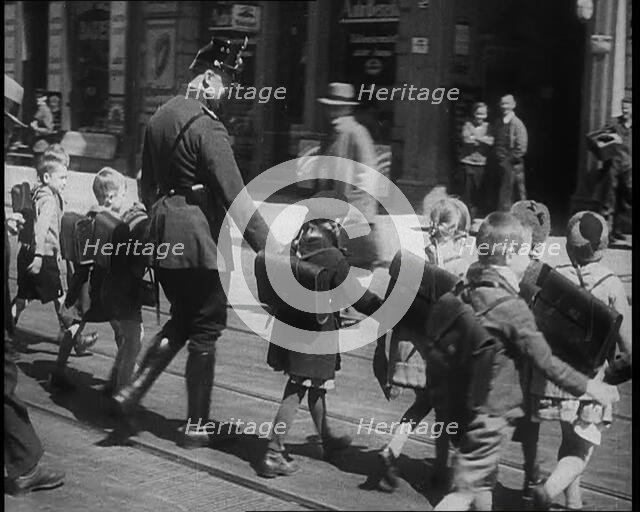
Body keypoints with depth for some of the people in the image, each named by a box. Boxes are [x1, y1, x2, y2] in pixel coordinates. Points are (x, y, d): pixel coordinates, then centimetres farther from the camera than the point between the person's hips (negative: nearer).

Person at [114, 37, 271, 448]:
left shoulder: (160, 118, 11)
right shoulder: (207, 128, -16)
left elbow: (147, 184, 21)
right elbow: (235, 195, -22)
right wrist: (268, 246, -21)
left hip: (163, 238, 8)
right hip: (199, 240, -8)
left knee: (181, 320, 23)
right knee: (205, 331, 4)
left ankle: (132, 393, 14)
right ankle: (197, 426, 13)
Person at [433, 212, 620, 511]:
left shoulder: (468, 292, 2)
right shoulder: (513, 308, -22)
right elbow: (545, 361, -17)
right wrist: (588, 387, -7)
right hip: (492, 416, -8)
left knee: (483, 483, 23)